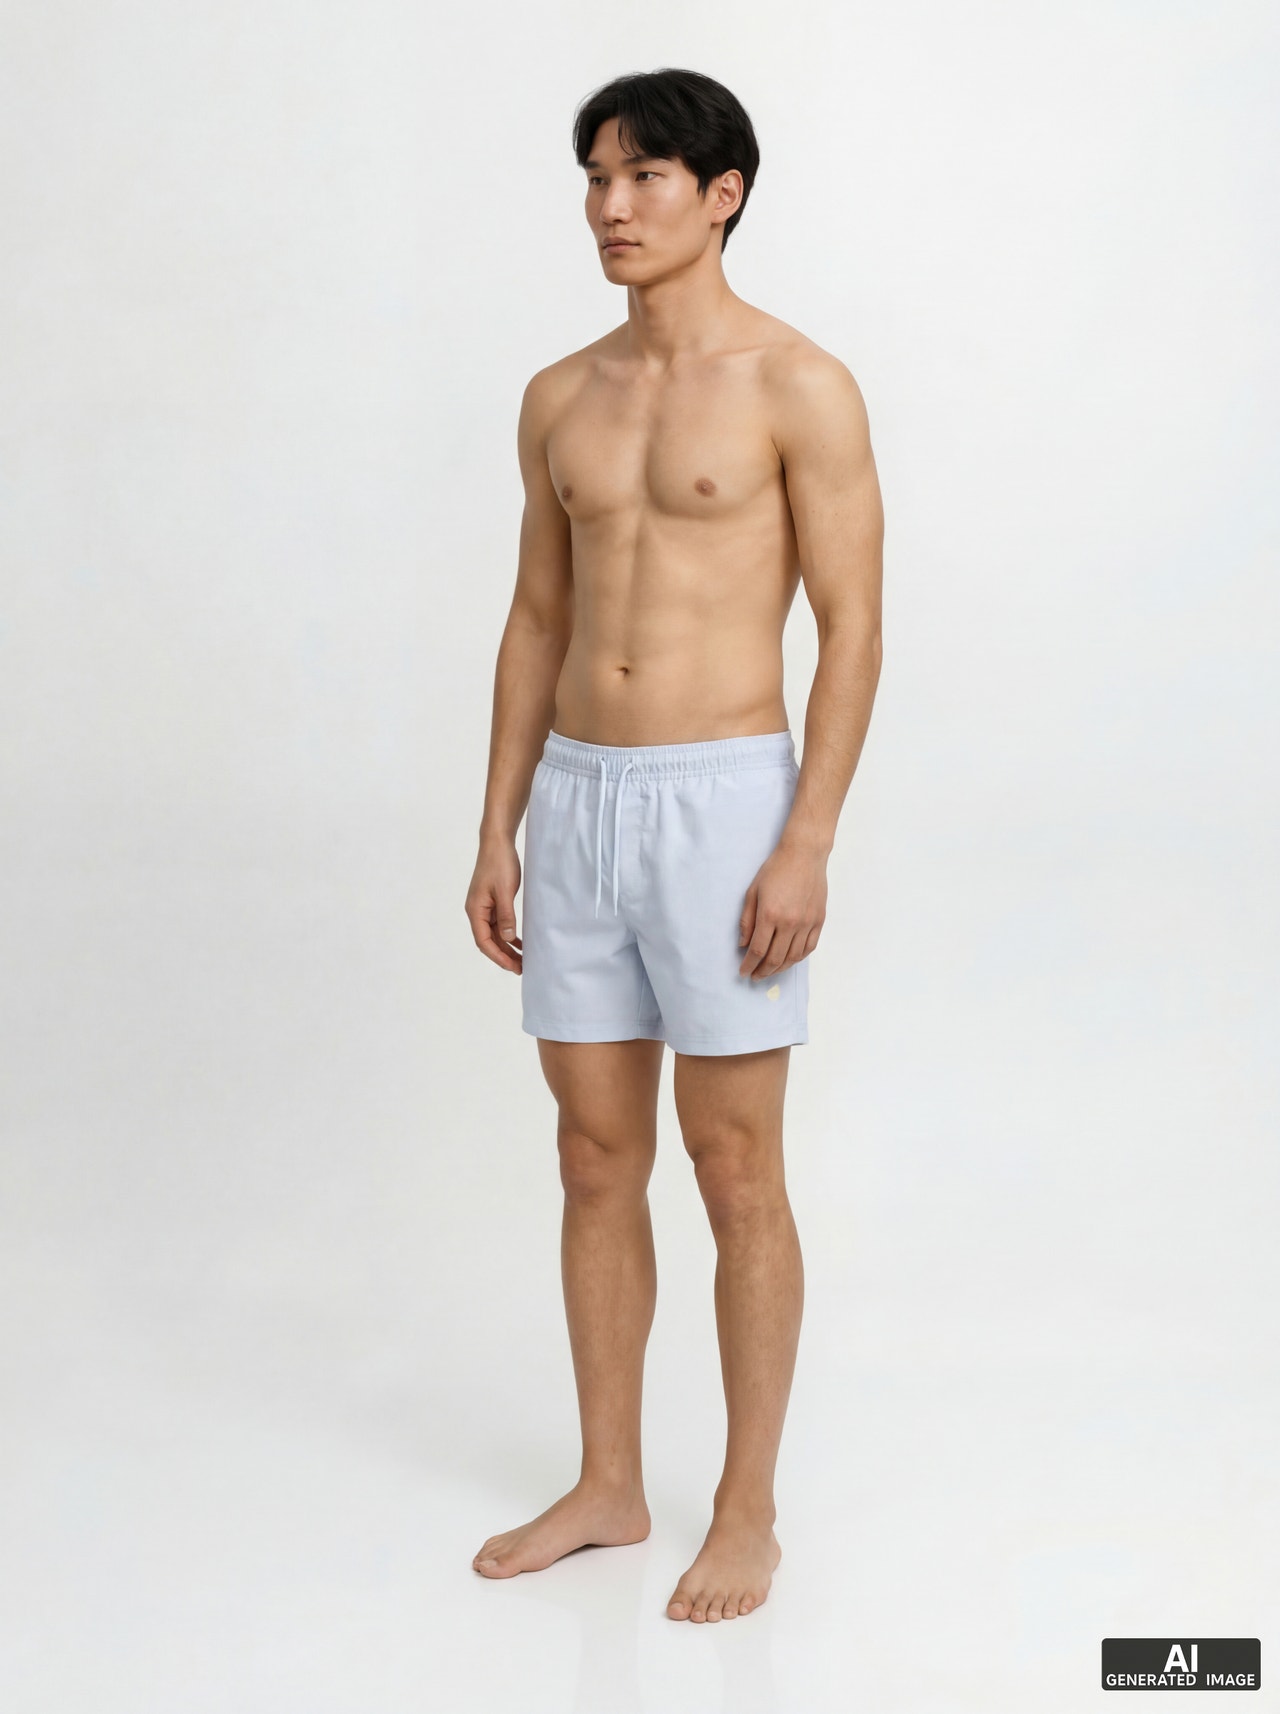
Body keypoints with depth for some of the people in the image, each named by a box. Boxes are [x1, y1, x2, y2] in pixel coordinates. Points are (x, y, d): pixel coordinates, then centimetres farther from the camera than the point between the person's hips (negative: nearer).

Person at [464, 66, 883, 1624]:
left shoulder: (798, 387, -6)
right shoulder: (560, 399, 11)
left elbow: (852, 625, -9)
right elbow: (537, 622, 15)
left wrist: (807, 843, -16)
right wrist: (498, 831, 10)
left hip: (722, 797, -6)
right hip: (577, 798, 6)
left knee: (734, 1172, 2)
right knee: (595, 1159, 12)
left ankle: (747, 1511, 17)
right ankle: (607, 1486, 26)